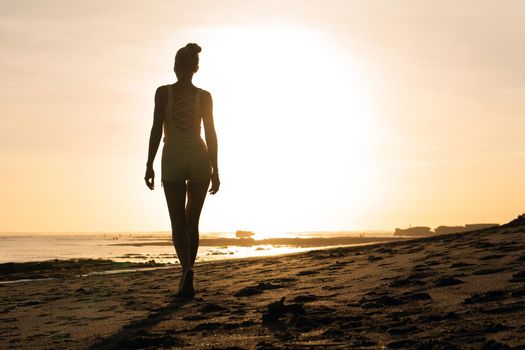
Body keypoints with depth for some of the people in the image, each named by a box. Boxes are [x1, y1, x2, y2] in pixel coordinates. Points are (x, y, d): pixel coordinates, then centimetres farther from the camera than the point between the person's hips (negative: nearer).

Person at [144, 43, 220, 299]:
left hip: (173, 161, -2)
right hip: (199, 159, 2)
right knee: (192, 222, 12)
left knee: (178, 223, 1)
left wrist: (149, 165, -1)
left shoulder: (163, 92, -3)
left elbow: (156, 130, -6)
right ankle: (186, 279, 14)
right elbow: (211, 134, 0)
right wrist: (215, 170, 5)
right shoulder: (204, 96, 1)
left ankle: (187, 269, -25)